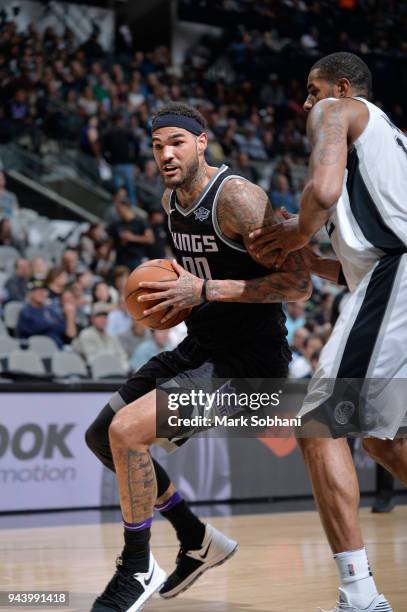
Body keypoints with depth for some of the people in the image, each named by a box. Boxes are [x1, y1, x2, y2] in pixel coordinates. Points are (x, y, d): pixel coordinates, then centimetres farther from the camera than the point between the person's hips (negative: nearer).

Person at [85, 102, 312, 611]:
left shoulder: (235, 197, -20)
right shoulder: (171, 200, 7)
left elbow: (298, 284, -24)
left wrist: (205, 291, -27)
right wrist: (177, 294, 4)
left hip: (249, 357, -10)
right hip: (199, 347, 10)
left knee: (126, 431, -23)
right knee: (102, 437, 13)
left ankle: (138, 569, -4)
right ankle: (198, 541, 24)